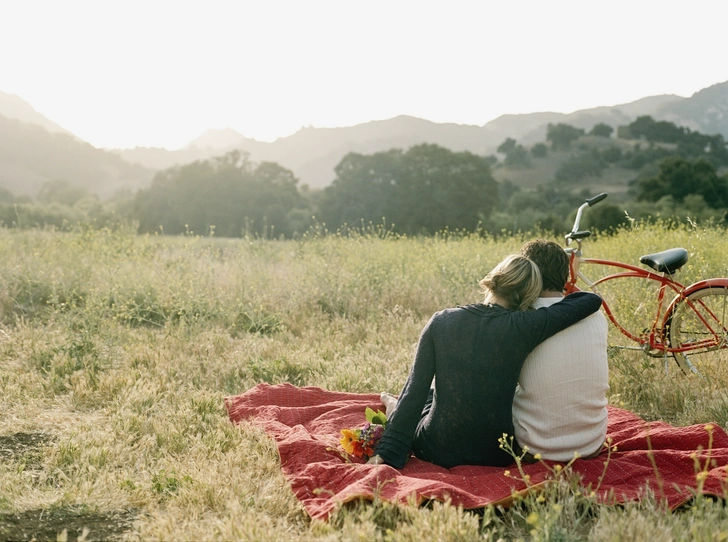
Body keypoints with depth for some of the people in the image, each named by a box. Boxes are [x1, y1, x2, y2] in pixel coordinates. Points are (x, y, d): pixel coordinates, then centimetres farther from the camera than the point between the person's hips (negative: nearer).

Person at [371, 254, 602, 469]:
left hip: (438, 451, 0)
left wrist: (388, 451, -3)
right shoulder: (523, 327, -14)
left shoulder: (441, 321, -10)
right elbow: (592, 301, -5)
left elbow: (415, 390, -8)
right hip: (496, 455, 0)